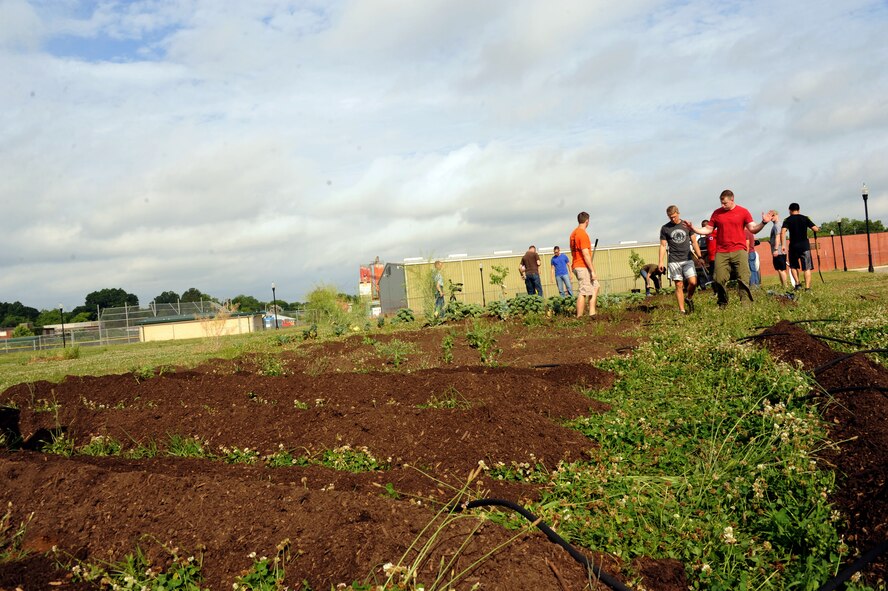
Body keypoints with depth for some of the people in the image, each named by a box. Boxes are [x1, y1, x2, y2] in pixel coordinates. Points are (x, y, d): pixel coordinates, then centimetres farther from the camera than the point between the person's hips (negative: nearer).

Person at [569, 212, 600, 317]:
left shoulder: (573, 233, 13)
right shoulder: (583, 234, -16)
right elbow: (586, 254, -21)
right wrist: (593, 271, -19)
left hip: (576, 266, 10)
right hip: (583, 267, -10)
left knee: (595, 286, 17)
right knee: (583, 292, -7)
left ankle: (592, 312, 13)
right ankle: (579, 317, -6)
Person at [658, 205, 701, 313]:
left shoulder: (686, 225, 8)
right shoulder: (665, 228, 5)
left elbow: (694, 242, 12)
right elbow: (663, 246, 5)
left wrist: (700, 257, 7)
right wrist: (661, 262, -3)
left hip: (687, 259, 1)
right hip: (674, 261, -1)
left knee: (693, 282, -12)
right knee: (679, 285, -2)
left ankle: (689, 298, 17)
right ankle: (682, 310, 4)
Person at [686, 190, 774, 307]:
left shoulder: (743, 211, 6)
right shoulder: (717, 213, 11)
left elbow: (753, 229, 4)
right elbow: (708, 229, 14)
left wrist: (763, 223, -14)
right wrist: (694, 229, 1)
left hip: (739, 251, -2)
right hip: (721, 253, 2)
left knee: (743, 279, -8)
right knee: (719, 280, -3)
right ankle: (722, 305, 11)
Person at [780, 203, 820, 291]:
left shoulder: (788, 220, 1)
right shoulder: (805, 218, 4)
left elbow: (782, 232, -14)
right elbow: (815, 229, 0)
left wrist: (783, 245, -12)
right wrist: (818, 228, 24)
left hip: (793, 246, 0)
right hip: (805, 245, 0)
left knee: (793, 266, 19)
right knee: (807, 268, 2)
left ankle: (797, 283, 4)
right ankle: (807, 287, -4)